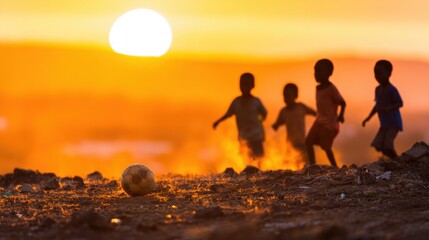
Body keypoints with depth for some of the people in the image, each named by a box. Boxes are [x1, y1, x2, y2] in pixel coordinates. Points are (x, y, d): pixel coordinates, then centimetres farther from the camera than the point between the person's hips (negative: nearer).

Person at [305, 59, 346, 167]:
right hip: (319, 121, 8)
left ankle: (335, 168, 13)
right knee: (308, 141, -1)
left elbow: (342, 103, -15)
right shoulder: (318, 88, 9)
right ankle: (312, 166, 1)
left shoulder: (331, 89, -16)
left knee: (326, 146, -2)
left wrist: (341, 115, -28)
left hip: (329, 123, -8)